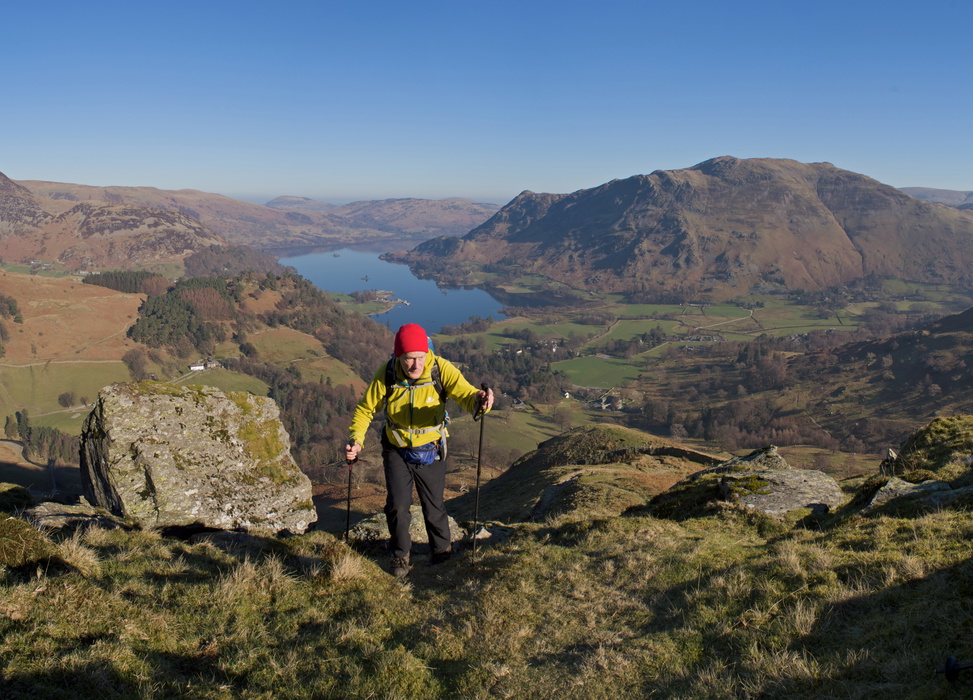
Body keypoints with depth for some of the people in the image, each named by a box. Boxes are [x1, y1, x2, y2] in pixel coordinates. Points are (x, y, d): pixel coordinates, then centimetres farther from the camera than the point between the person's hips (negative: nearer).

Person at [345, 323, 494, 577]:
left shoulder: (441, 370, -23)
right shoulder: (386, 375, -19)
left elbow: (465, 393, -36)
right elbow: (365, 409, -6)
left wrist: (479, 401, -61)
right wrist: (355, 440, -22)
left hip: (430, 451, 0)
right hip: (396, 450, 1)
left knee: (434, 506, 12)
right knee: (397, 506, -2)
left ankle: (442, 549, 41)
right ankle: (400, 555, 27)